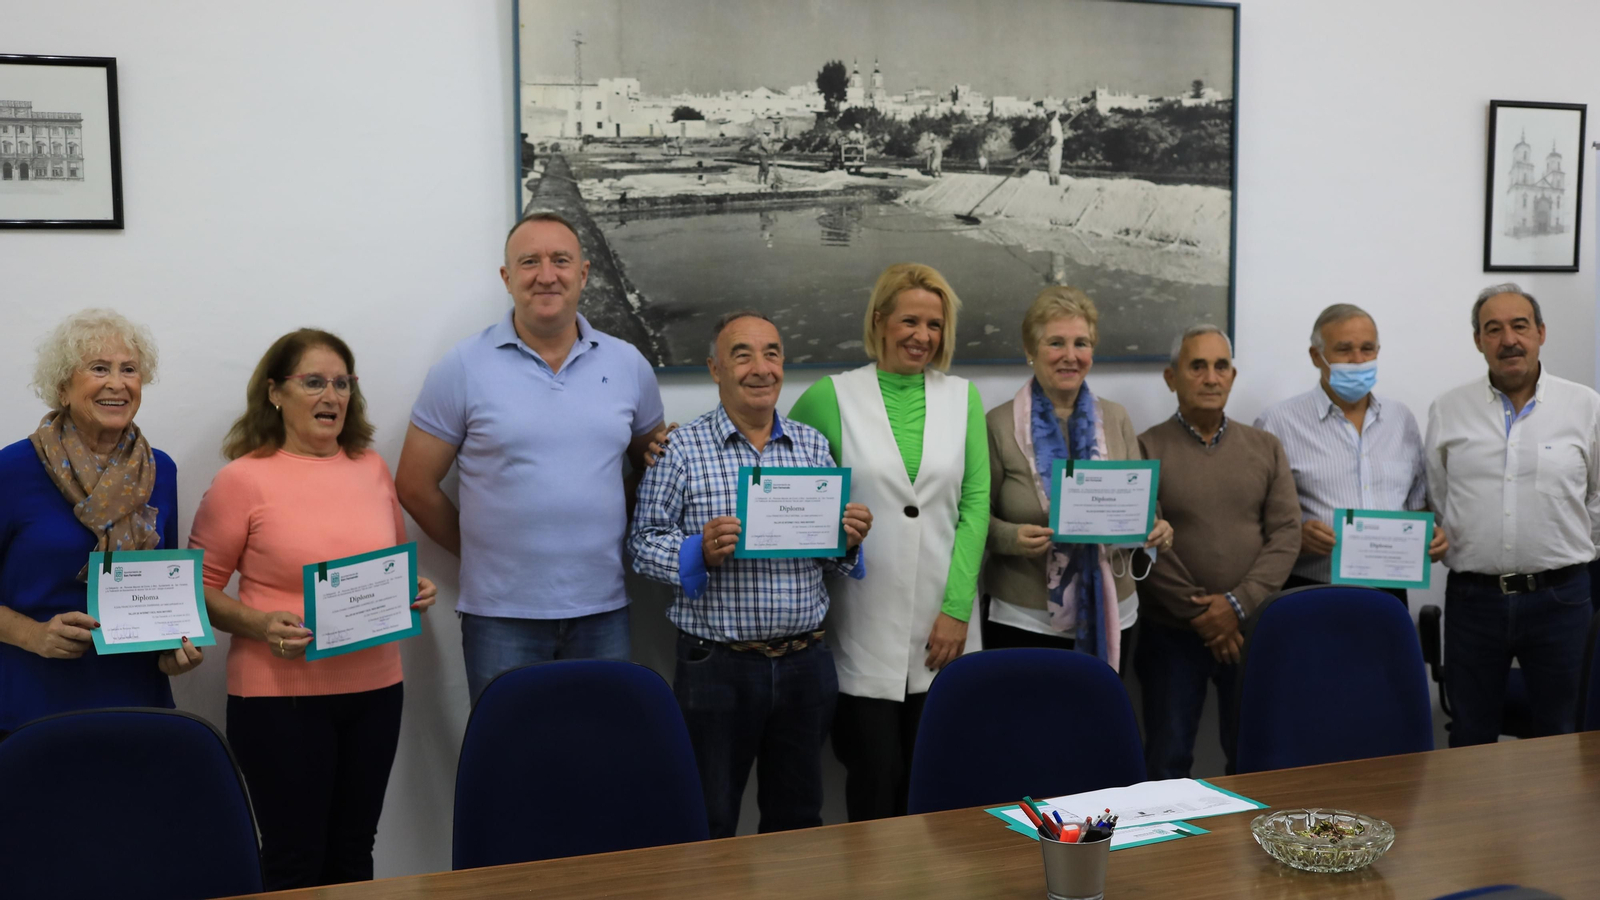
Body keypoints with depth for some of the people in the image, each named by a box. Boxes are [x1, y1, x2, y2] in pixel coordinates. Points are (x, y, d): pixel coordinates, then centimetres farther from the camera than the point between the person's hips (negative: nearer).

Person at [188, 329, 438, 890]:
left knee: (353, 853, 12)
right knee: (296, 860, 3)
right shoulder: (243, 478, -7)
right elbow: (200, 587, -4)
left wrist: (416, 590, 0)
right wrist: (259, 625, -20)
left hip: (375, 690, 5)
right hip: (279, 696, -4)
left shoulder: (372, 466, 7)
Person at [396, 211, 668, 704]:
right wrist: (484, 551, 4)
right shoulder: (463, 368, -3)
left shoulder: (628, 364, 5)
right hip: (501, 612, -2)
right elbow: (415, 486, 1)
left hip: (602, 610, 3)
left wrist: (612, 540, 6)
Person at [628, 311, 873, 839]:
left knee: (799, 821, 16)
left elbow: (833, 547, 15)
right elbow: (644, 543, -4)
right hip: (716, 668, -3)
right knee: (709, 828, 7)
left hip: (805, 662, 4)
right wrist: (700, 553, -22)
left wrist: (849, 541, -7)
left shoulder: (813, 445, 9)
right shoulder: (682, 449, -3)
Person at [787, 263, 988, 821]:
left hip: (942, 627, 2)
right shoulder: (833, 397, -1)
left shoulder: (962, 397, 8)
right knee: (876, 776, 1)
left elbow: (975, 504, 3)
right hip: (865, 625, -2)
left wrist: (957, 608, -3)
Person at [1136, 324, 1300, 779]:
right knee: (1168, 762, 5)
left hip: (1250, 626, 3)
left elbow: (1286, 534, 1)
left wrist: (1237, 603, -12)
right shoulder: (1147, 450, -2)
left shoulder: (1266, 448, 9)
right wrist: (1198, 613, -12)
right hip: (1171, 632, -2)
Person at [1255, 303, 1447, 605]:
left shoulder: (1402, 419, 14)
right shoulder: (1279, 423, -2)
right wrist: (1294, 534, -22)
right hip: (1309, 594, -4)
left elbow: (1418, 504, 21)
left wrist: (1431, 534, 1)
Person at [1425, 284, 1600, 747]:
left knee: (1562, 736, 9)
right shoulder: (1447, 410, 3)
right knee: (1471, 738, 10)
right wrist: (1451, 544, 5)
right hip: (1473, 598, 1)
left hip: (1559, 596, 0)